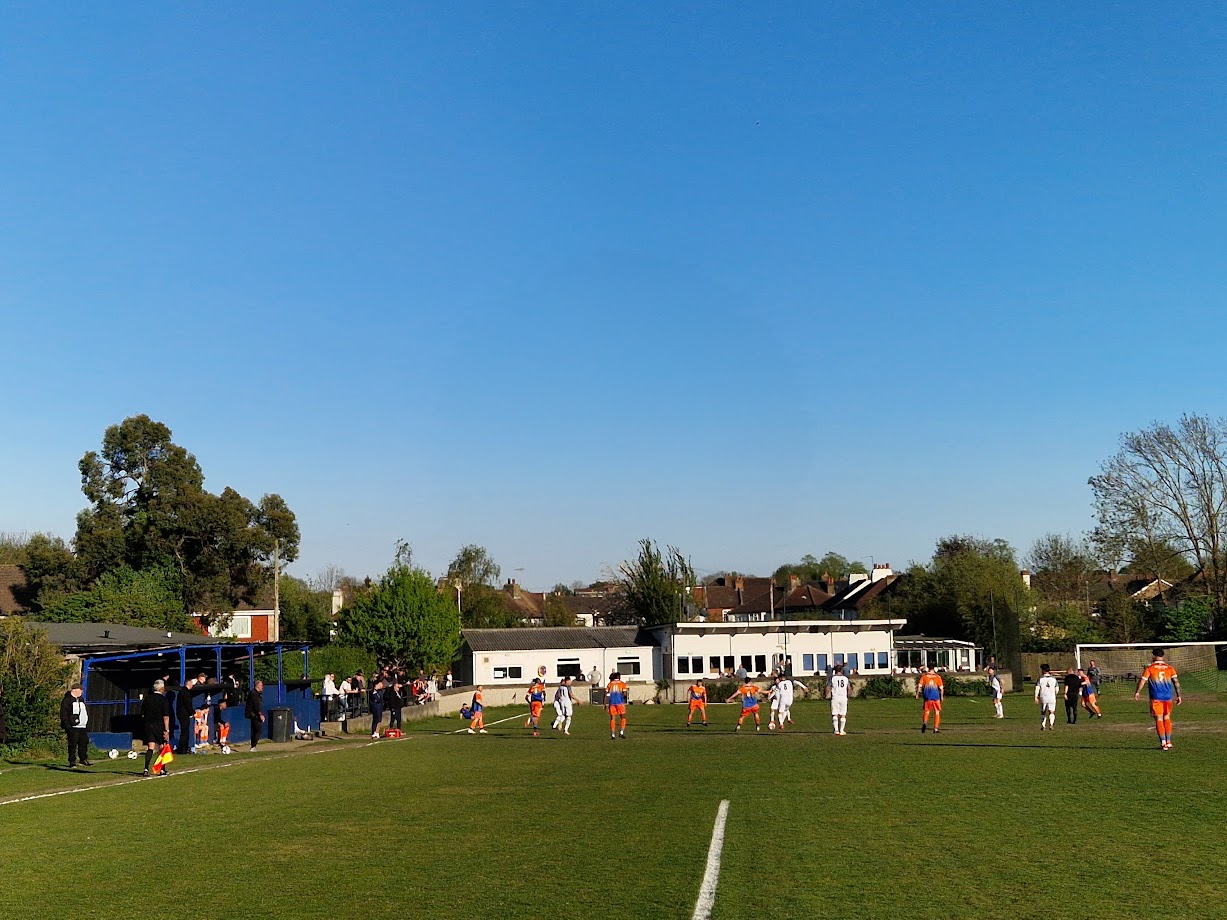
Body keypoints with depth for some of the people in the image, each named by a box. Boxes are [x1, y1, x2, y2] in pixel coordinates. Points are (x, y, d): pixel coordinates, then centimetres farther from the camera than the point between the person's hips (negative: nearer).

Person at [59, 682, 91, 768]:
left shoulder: (81, 700, 20)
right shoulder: (67, 700, -6)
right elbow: (63, 714, -10)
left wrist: (87, 725, 22)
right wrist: (67, 725, -17)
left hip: (83, 727, 8)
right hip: (73, 728, -7)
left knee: (84, 743, 7)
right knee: (72, 745, -6)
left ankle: (83, 760, 17)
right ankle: (72, 762, -1)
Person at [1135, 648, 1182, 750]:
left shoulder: (1150, 668, -1)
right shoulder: (1169, 668, 8)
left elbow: (1142, 681, -5)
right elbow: (1176, 682, 2)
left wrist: (1137, 692, 5)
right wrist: (1178, 696, 6)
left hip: (1156, 698, -3)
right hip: (1168, 697, 3)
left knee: (1159, 719, 0)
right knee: (1167, 718, 17)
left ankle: (1163, 743, -3)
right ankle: (1168, 741, 16)